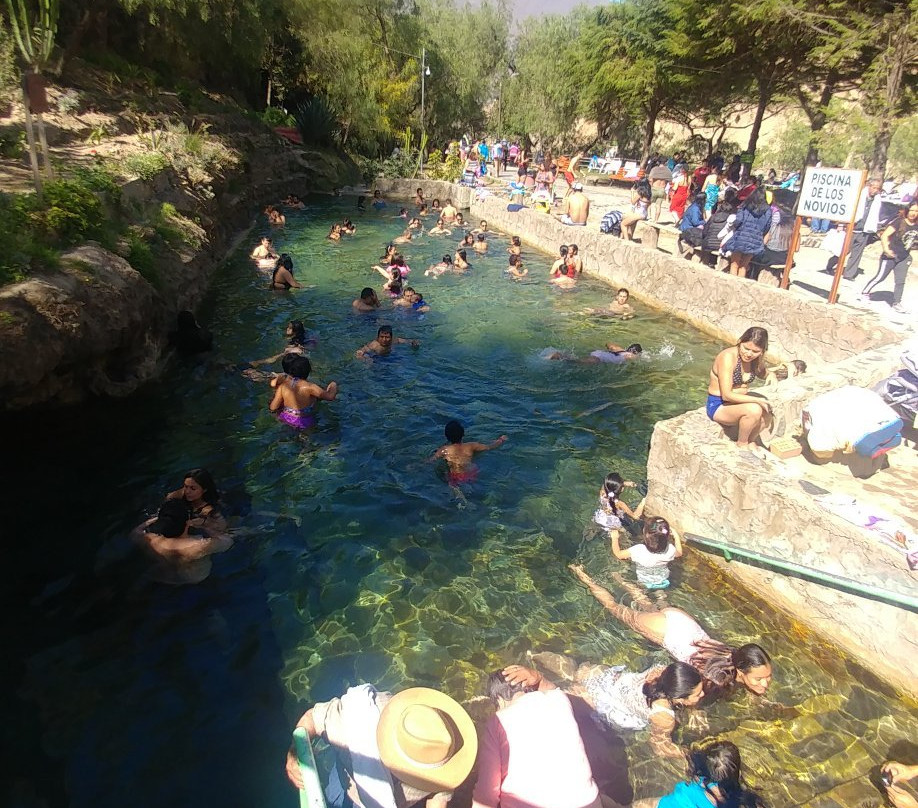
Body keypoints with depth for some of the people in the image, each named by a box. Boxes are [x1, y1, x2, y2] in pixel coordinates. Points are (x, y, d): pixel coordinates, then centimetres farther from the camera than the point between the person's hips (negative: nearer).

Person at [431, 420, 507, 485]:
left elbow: (431, 459, -1)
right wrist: (501, 440, 24)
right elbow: (489, 447, 6)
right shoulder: (470, 447, -6)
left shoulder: (444, 450, -12)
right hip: (472, 475, 5)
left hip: (455, 479, -5)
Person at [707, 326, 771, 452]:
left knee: (767, 414, -16)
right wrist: (758, 400, -24)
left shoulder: (756, 359, -1)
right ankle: (741, 443, -3)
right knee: (754, 410, -30)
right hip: (718, 406, -7)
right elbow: (727, 395, -27)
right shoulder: (728, 357, -24)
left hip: (737, 402, 8)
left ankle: (750, 441, 11)